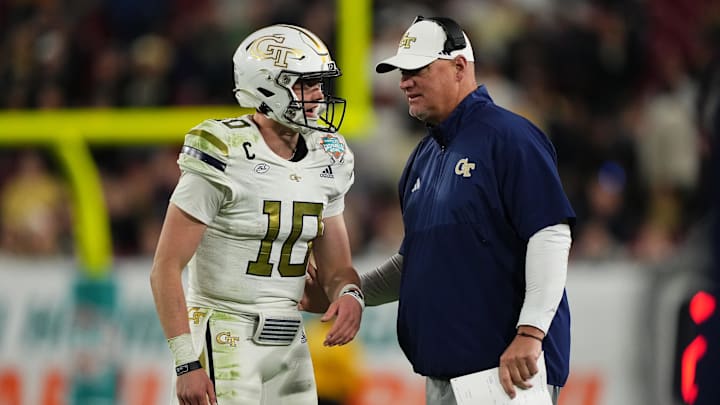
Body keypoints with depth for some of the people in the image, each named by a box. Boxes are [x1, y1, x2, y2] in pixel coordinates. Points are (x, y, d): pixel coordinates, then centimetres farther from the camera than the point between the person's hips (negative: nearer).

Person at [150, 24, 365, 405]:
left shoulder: (326, 161, 6)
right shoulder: (224, 158, -15)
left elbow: (336, 268, 13)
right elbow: (166, 267, -14)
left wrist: (349, 296, -12)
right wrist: (186, 362, -19)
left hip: (288, 344, 7)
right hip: (224, 340, -7)